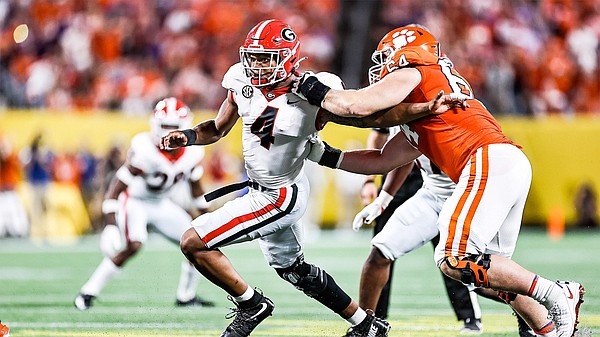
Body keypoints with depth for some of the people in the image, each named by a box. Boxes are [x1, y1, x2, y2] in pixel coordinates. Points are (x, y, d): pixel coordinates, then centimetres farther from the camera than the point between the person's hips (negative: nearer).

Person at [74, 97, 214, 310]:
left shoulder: (192, 153, -11)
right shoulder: (144, 151, -30)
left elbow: (196, 188, 8)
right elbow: (117, 186, -29)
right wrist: (110, 226, -36)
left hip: (161, 204, 6)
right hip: (134, 202, -6)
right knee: (133, 246, -29)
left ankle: (186, 297, 17)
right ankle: (88, 292, -20)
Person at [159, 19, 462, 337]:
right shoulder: (244, 82, -8)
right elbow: (218, 129, 6)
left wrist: (427, 108, -29)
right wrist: (187, 137, -13)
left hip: (280, 197, -8)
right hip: (257, 188, 8)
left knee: (193, 243, -12)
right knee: (292, 268, 25)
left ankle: (250, 305, 7)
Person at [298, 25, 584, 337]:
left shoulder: (412, 74, 7)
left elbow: (357, 106, -4)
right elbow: (383, 161, 36)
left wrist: (318, 92, 13)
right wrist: (327, 156, 36)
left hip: (489, 161, -9)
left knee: (455, 261, -13)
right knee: (488, 270, 15)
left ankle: (554, 293, -15)